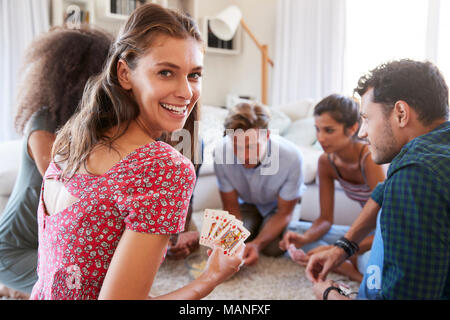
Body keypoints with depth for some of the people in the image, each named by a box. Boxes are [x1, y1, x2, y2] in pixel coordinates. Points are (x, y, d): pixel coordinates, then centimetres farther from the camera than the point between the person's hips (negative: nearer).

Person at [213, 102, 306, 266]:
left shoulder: (291, 157, -37)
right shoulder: (221, 152, -33)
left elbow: (284, 212, -23)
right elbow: (231, 208, -19)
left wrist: (257, 244, -39)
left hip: (280, 203, -1)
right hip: (247, 202, 2)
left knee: (274, 247, -23)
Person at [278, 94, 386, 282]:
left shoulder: (369, 159, -26)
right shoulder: (326, 162, -6)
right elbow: (325, 218, -1)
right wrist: (305, 238, -22)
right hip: (367, 232, 8)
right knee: (293, 229, -6)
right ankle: (353, 270, -16)